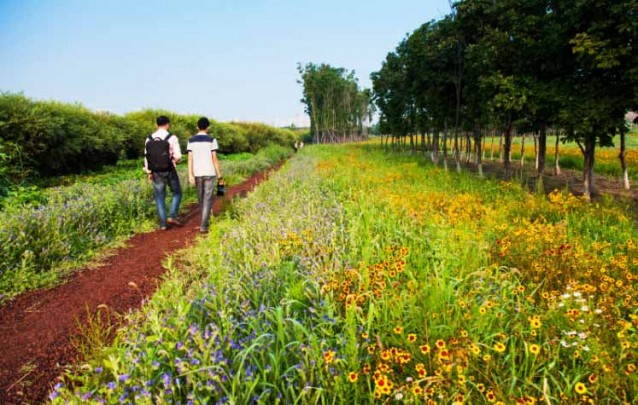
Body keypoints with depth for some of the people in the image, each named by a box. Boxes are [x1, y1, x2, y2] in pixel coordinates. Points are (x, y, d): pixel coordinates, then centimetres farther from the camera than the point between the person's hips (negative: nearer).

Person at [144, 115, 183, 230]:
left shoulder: (149, 139, 3)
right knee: (177, 193, 16)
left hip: (156, 172, 4)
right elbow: (178, 156, -14)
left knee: (160, 197, 10)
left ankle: (163, 223, 10)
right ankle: (172, 216, 3)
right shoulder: (172, 138, -10)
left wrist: (149, 172, 12)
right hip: (169, 171, -3)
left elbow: (146, 156, 5)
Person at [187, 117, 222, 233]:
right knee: (207, 200, -2)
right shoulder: (212, 140, -5)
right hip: (209, 173, -3)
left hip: (197, 173, 3)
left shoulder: (191, 140, 3)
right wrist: (219, 174, -1)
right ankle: (203, 226, -10)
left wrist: (190, 175, -4)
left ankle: (205, 220, 33)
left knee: (201, 198, 18)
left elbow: (190, 159, -3)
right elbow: (215, 159, -8)